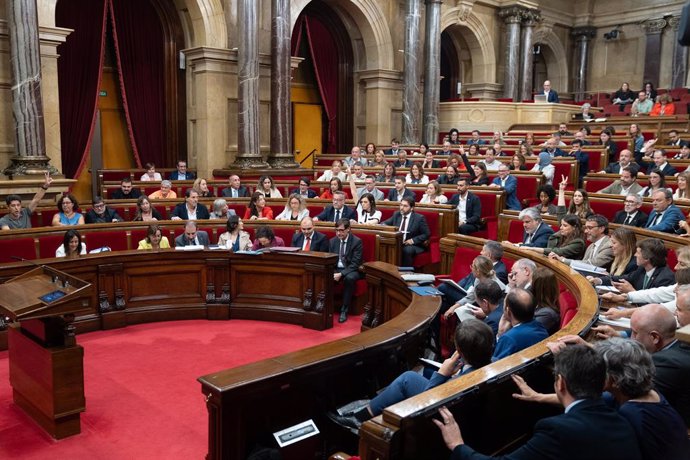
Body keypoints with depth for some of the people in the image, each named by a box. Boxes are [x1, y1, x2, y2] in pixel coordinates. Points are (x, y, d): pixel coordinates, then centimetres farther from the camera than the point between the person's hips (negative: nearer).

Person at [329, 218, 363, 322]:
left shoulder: (357, 241, -9)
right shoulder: (332, 241, 6)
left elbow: (355, 264, -14)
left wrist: (341, 274, -25)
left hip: (351, 271, -4)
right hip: (336, 269, 4)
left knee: (349, 278, -38)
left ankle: (344, 310, -26)